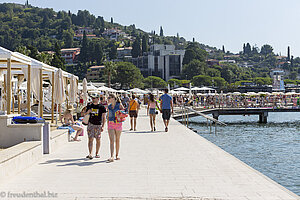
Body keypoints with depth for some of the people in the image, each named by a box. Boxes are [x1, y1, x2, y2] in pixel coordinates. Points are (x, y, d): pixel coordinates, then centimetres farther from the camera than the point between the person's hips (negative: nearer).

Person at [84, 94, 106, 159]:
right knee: (90, 139, -7)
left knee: (98, 140, 5)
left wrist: (103, 126, -8)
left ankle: (97, 154, 17)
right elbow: (85, 114, 15)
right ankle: (90, 154, -10)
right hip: (91, 124, 1)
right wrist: (88, 112, -8)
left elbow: (104, 117, 0)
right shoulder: (89, 106, 8)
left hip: (98, 125, -1)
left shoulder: (101, 107, 0)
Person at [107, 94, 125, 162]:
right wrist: (108, 124, 13)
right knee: (111, 140, -9)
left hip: (118, 124, -2)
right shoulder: (109, 106, 9)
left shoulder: (119, 105, -2)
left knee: (117, 140, 8)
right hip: (111, 124, 2)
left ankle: (117, 155, 21)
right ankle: (111, 157, -17)